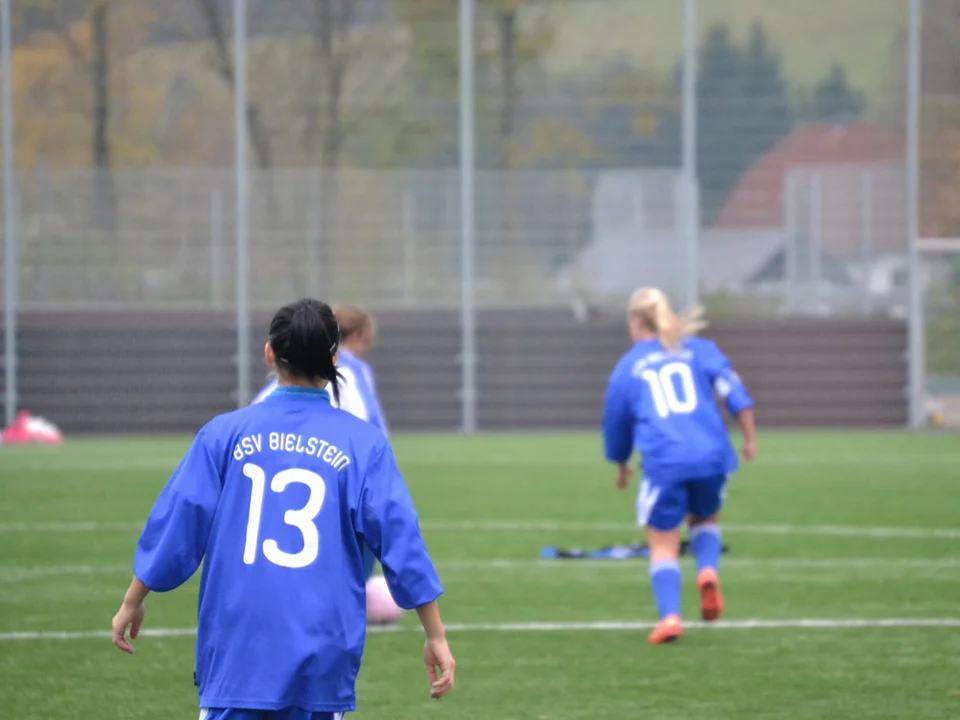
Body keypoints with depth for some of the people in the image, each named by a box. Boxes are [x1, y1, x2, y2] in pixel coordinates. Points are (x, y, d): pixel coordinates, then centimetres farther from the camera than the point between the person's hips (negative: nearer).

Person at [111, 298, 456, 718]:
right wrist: (435, 635, 4)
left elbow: (174, 526, 4)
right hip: (323, 653, 0)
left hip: (237, 650, 0)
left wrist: (132, 603, 15)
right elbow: (401, 542, -1)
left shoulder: (224, 434, 2)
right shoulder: (362, 443, 1)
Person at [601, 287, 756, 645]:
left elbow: (615, 424, 21)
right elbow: (734, 391, 3)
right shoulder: (700, 349, 15)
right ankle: (708, 570, -4)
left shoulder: (626, 367, 12)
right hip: (712, 456, 2)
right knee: (705, 520, 27)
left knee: (663, 545, 7)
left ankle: (669, 615, -14)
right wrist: (750, 438, 9)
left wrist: (621, 466, 38)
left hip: (663, 464, -2)